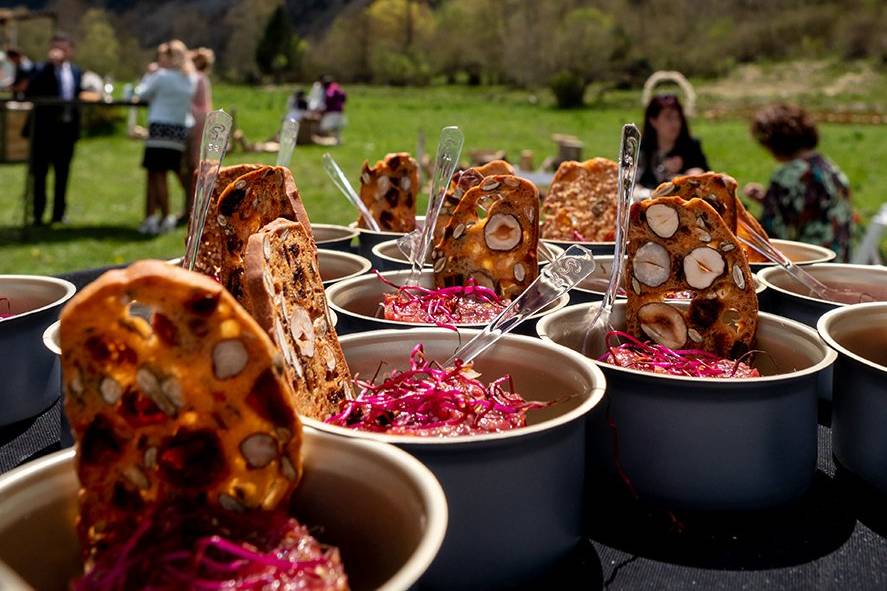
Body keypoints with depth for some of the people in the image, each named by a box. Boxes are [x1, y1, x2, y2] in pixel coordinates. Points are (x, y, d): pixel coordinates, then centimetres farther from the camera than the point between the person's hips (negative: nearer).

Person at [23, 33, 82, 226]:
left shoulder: (76, 72, 11)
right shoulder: (41, 70, -5)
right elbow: (29, 93, -21)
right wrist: (50, 64, -22)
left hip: (67, 129, 5)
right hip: (45, 130, -4)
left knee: (62, 173, 11)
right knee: (40, 173, 3)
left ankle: (59, 212, 20)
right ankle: (38, 214, 9)